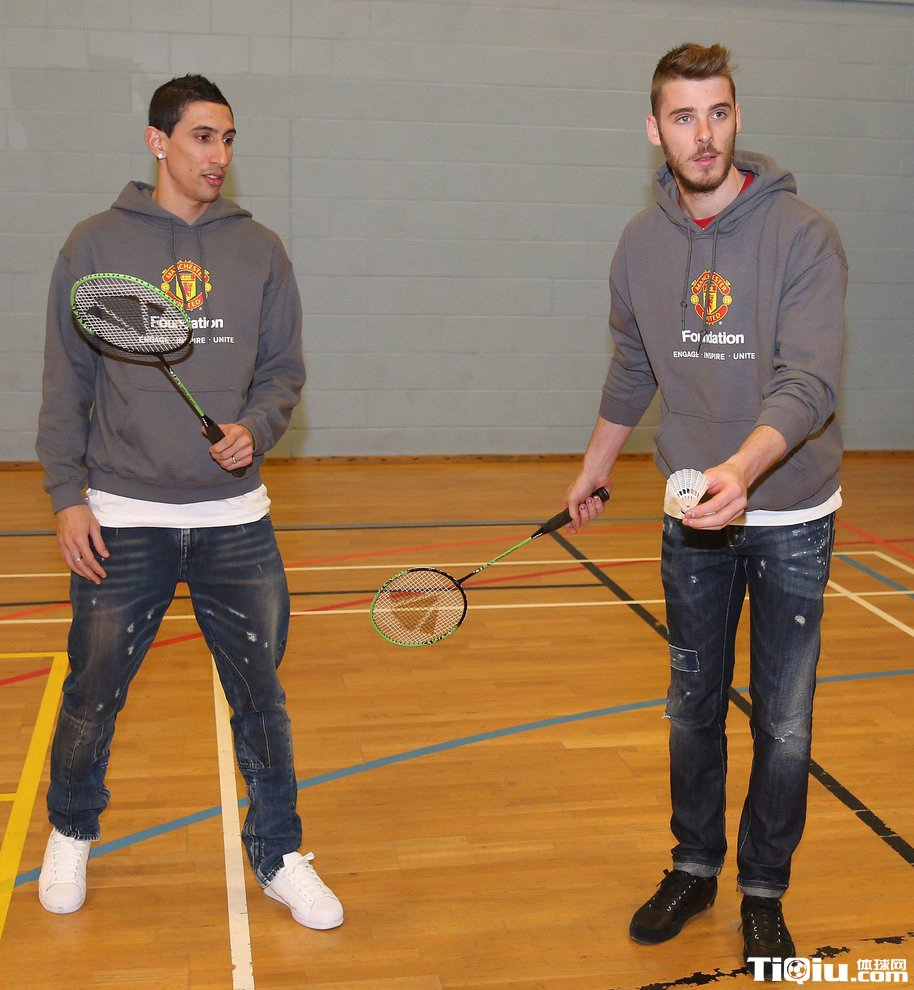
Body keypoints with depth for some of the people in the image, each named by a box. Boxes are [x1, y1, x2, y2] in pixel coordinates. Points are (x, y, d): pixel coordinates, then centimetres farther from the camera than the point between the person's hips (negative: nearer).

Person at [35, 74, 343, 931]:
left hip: (235, 519, 2)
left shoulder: (259, 250, 6)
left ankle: (279, 856, 25)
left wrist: (256, 430, -11)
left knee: (260, 697, 7)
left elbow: (283, 369, 8)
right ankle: (70, 835, 38)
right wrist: (65, 494, -4)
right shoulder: (95, 246, 1)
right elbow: (66, 382, 2)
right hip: (122, 519, -1)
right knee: (93, 696, 11)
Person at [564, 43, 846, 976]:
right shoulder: (642, 243, 1)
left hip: (789, 520, -3)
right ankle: (693, 869, 33)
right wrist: (593, 474, 23)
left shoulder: (803, 235, -14)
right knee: (692, 708, 14)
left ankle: (763, 891, 26)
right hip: (692, 516, 4)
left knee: (782, 726, 6)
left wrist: (742, 468, -42)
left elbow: (809, 382, -24)